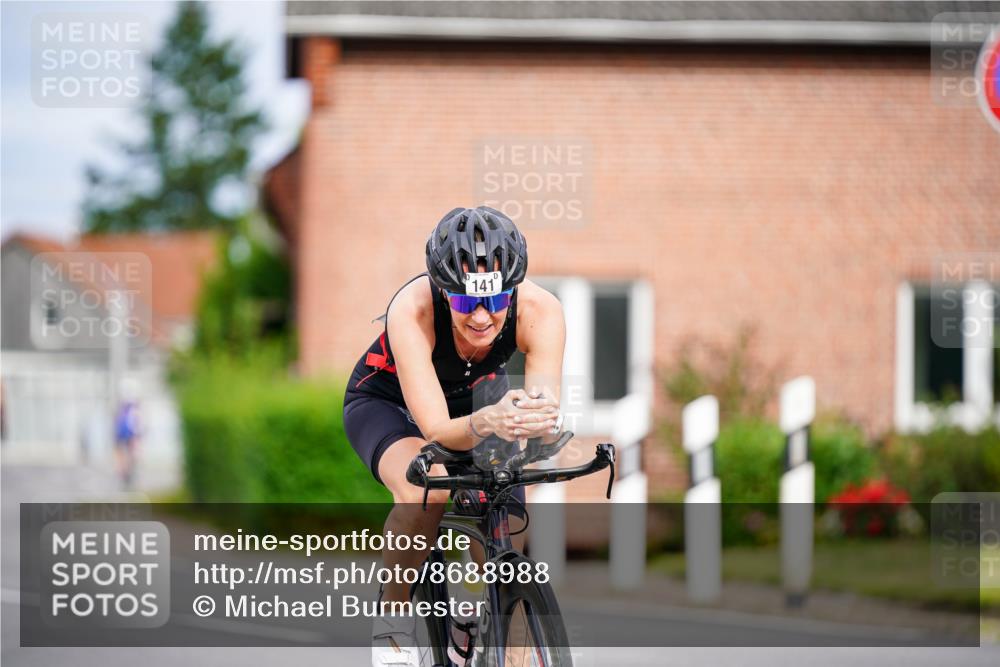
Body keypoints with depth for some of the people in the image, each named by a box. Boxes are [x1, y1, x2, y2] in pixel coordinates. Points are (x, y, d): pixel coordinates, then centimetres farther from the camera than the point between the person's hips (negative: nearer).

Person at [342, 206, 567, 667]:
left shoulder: (539, 311, -32)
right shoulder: (412, 310, -40)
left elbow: (548, 420, -38)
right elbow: (436, 429, -45)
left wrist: (543, 420, -62)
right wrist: (487, 422, -66)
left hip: (476, 399, 3)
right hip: (386, 402, -3)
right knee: (425, 487, -37)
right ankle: (392, 621, -15)